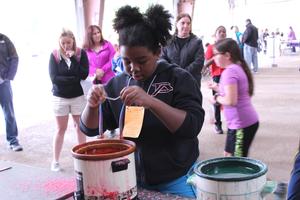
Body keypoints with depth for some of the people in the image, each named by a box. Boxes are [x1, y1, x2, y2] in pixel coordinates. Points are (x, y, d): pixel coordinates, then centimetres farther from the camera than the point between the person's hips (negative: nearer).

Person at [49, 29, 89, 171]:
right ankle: (55, 161, 14)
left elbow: (84, 74, -14)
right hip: (60, 97, -1)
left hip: (78, 96, 1)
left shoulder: (81, 53, -4)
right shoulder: (54, 55, -6)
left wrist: (73, 58, -18)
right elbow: (54, 78, -14)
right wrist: (74, 78, -16)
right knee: (61, 129, 5)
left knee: (80, 127, 10)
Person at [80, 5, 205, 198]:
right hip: (132, 179, 3)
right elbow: (90, 129, 2)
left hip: (176, 181, -3)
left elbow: (193, 126, -23)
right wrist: (92, 105, -20)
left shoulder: (179, 78, -12)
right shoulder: (117, 84, -2)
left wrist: (151, 102, -35)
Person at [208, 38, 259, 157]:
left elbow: (231, 101, -27)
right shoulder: (237, 68, 11)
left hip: (242, 124, -10)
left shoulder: (229, 71, -19)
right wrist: (218, 88, 10)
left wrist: (217, 98, -10)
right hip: (238, 123, 10)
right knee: (228, 155, 20)